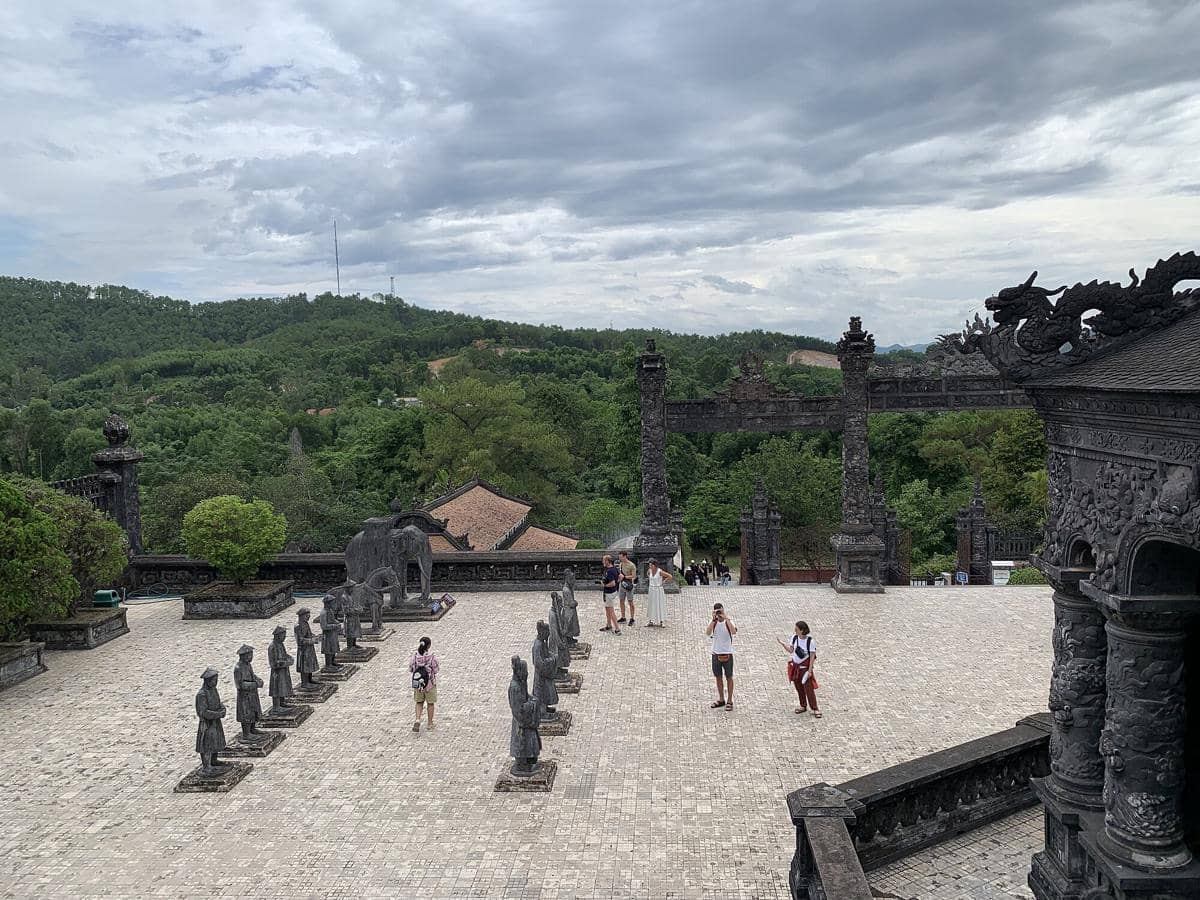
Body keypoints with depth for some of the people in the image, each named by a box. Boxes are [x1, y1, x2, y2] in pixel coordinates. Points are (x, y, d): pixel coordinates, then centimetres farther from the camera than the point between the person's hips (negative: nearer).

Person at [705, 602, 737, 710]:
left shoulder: (728, 621, -6)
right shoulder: (713, 622, 1)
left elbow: (734, 632, -27)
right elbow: (708, 633, -18)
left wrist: (726, 618, -26)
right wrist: (714, 619, -21)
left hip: (727, 653, -3)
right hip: (716, 653, 3)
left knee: (729, 677, 4)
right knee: (718, 677, 11)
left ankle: (729, 701, 12)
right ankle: (721, 700, 24)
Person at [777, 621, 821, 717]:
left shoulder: (809, 640, -20)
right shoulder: (794, 637, -5)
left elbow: (812, 656, -15)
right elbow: (791, 650, 3)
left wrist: (810, 670, -16)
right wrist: (782, 643, -10)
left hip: (805, 667, -5)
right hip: (795, 666, 5)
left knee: (809, 688, -3)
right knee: (799, 688, 15)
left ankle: (815, 709, 10)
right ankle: (803, 706, 31)